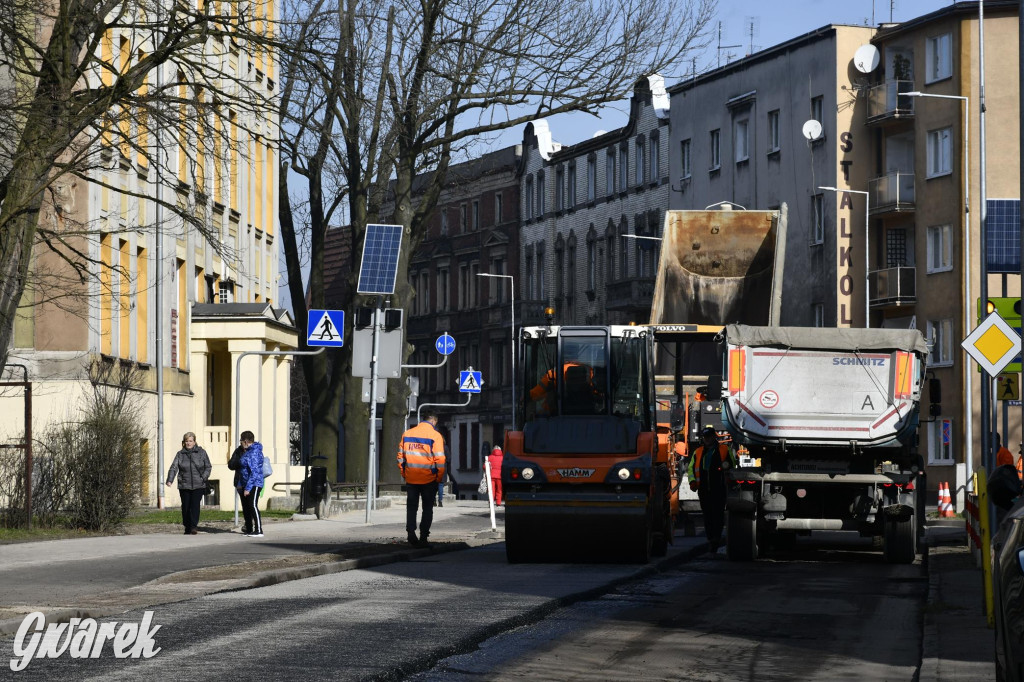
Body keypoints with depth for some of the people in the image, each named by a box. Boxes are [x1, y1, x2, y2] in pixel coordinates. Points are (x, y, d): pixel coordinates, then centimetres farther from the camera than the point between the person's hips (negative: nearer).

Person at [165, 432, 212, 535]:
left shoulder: (201, 452, 5)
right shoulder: (180, 454, 7)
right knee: (185, 507, 2)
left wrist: (204, 478, -7)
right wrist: (169, 480, -17)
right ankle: (187, 528, 14)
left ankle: (194, 526, -16)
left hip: (198, 485, -2)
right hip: (184, 486, 2)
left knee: (195, 505, -15)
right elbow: (174, 468, -2)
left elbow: (208, 467, 10)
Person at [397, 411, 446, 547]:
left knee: (411, 507, 11)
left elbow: (401, 456, 8)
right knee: (427, 508, 7)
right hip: (429, 479, -3)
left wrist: (404, 474, 15)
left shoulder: (407, 434, 6)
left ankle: (411, 531, -10)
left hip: (411, 478, 3)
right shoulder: (435, 435, -7)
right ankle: (423, 537, 3)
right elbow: (439, 459, -12)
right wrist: (439, 478, -2)